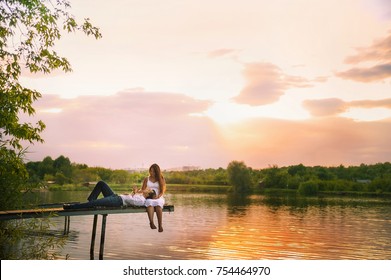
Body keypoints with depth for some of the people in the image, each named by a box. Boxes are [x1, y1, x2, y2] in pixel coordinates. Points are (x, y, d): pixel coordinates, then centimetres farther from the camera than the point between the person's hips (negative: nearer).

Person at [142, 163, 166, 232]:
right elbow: (143, 190, 15)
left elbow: (163, 190, 2)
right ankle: (151, 223, -52)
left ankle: (160, 225, -43)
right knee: (150, 203, -37)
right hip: (149, 198, 1)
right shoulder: (146, 179, 16)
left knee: (158, 204, -37)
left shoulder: (161, 179, 11)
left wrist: (158, 196, -15)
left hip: (159, 198, -1)